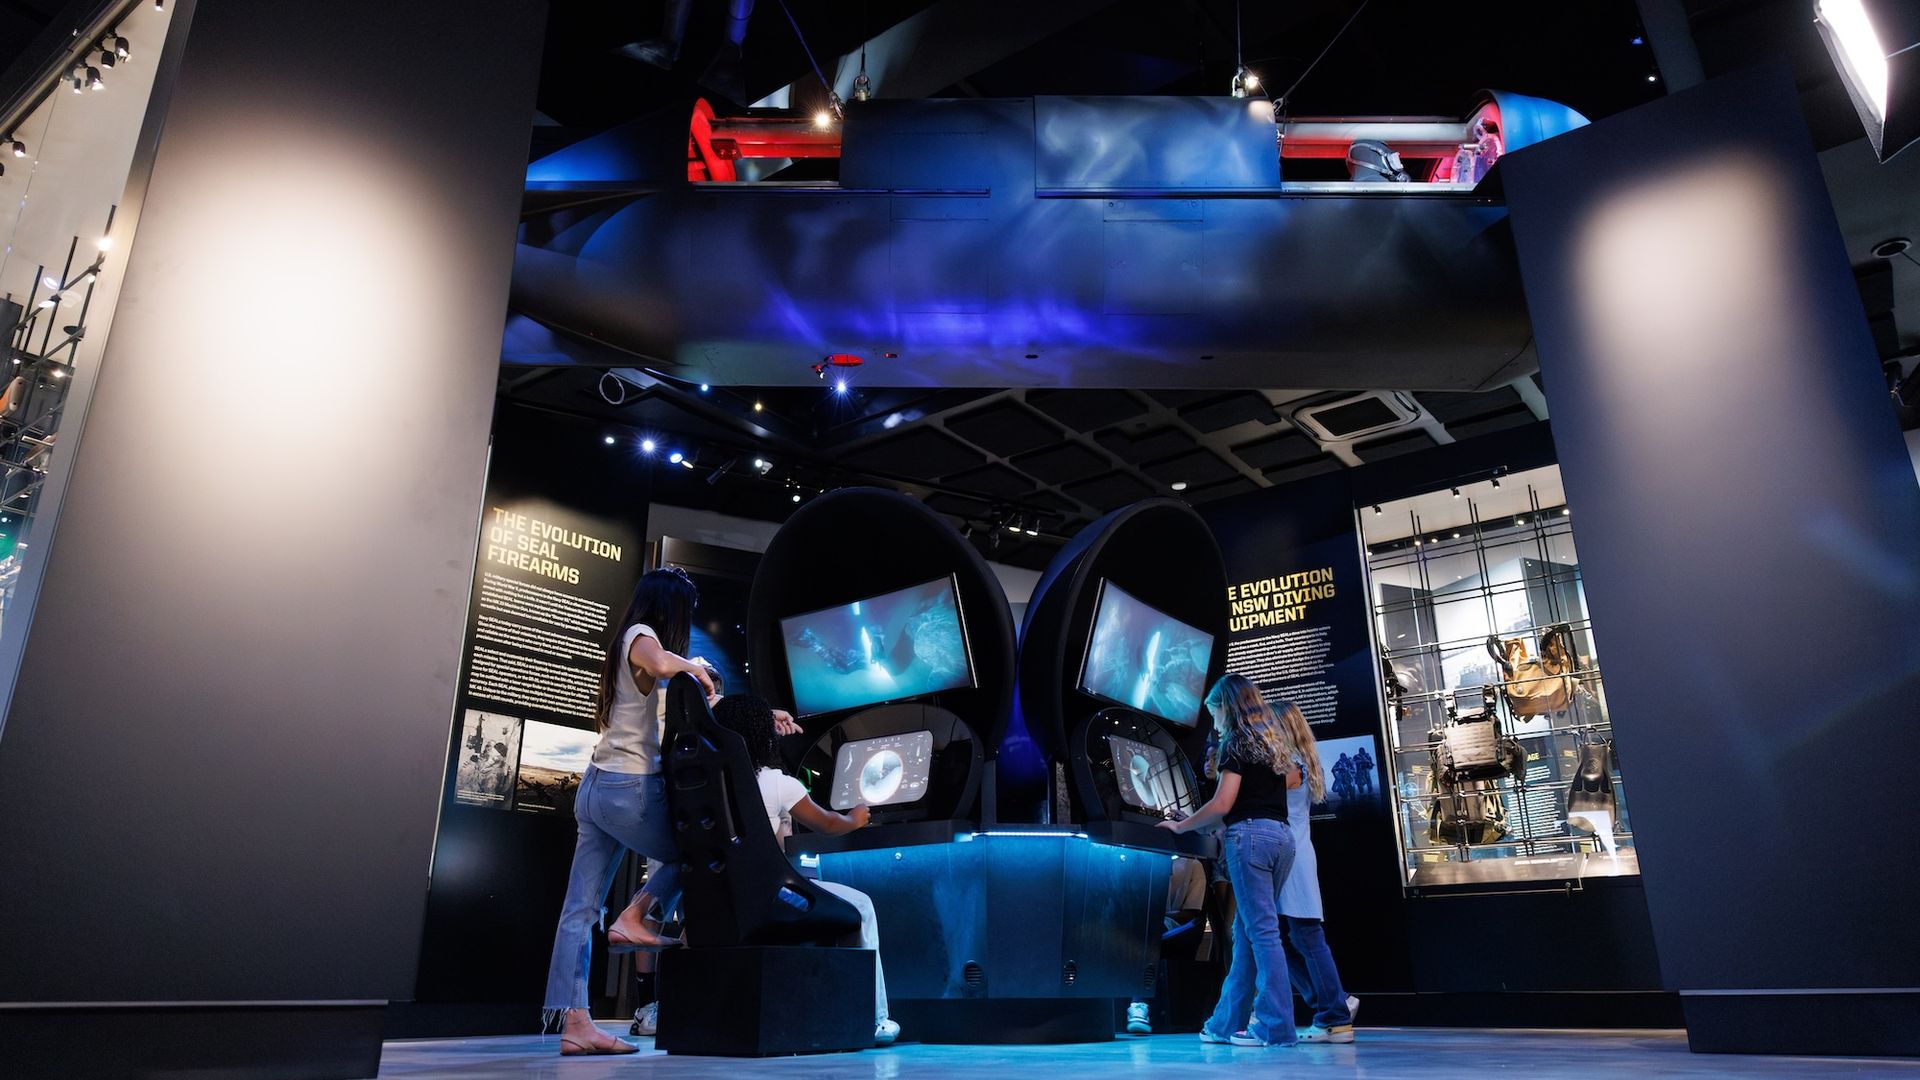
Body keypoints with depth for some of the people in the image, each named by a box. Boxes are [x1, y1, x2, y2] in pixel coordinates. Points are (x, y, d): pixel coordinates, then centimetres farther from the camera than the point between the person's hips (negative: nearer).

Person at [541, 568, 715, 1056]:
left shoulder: (626, 645, 23)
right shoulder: (641, 635, -5)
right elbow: (662, 663, -31)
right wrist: (696, 670, -9)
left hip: (595, 787, 9)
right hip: (630, 789, -9)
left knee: (581, 908, 1)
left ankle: (573, 1024, 1)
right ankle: (632, 919, 2)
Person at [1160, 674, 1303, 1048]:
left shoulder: (1236, 742, -4)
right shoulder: (1274, 741, 18)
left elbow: (1222, 804, -11)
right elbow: (1293, 779, 36)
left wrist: (1180, 826, 0)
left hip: (1250, 834, -8)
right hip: (1282, 835, 8)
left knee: (1262, 931, -7)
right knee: (1245, 931, 11)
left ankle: (1276, 1027, -6)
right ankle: (1228, 1022, 15)